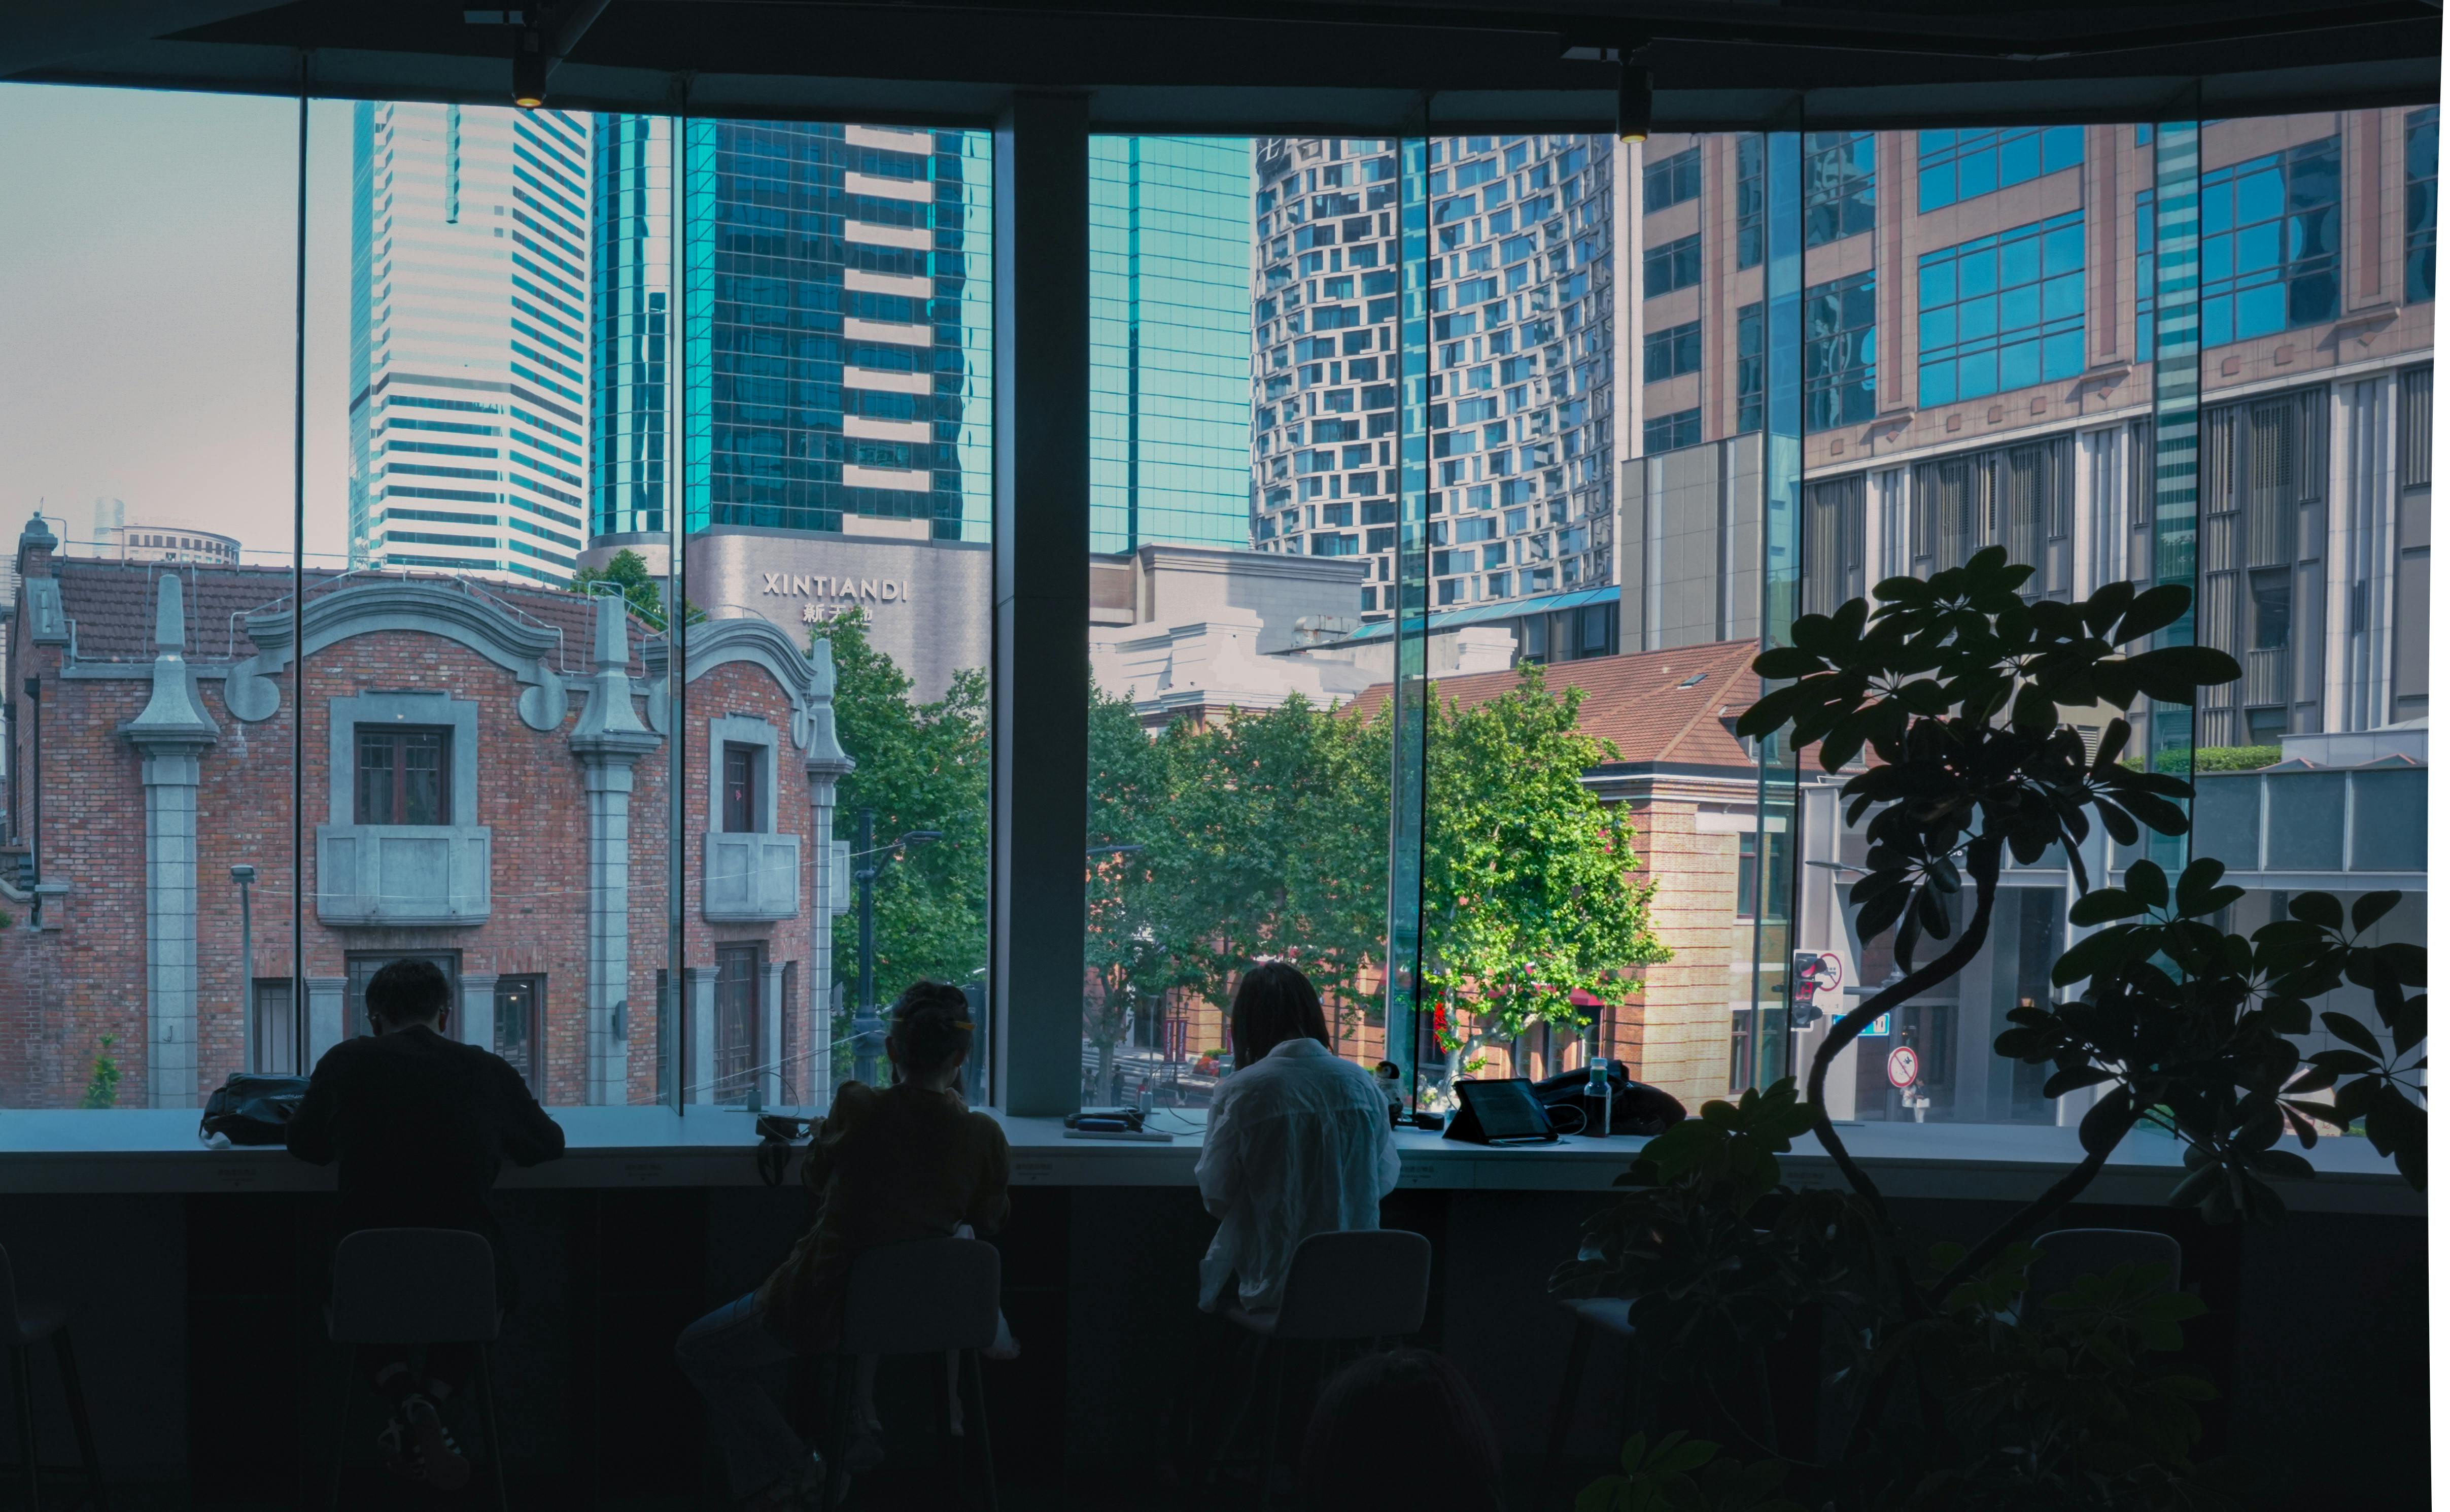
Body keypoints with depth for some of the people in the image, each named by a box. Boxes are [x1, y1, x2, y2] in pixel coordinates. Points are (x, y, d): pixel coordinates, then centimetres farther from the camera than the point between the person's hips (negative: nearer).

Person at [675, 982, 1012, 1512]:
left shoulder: (857, 1110, -18)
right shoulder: (984, 1138, -13)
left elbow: (815, 1178, 2)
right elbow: (987, 1220, 7)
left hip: (822, 1307, -4)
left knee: (700, 1352, 20)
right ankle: (859, 1426, 41)